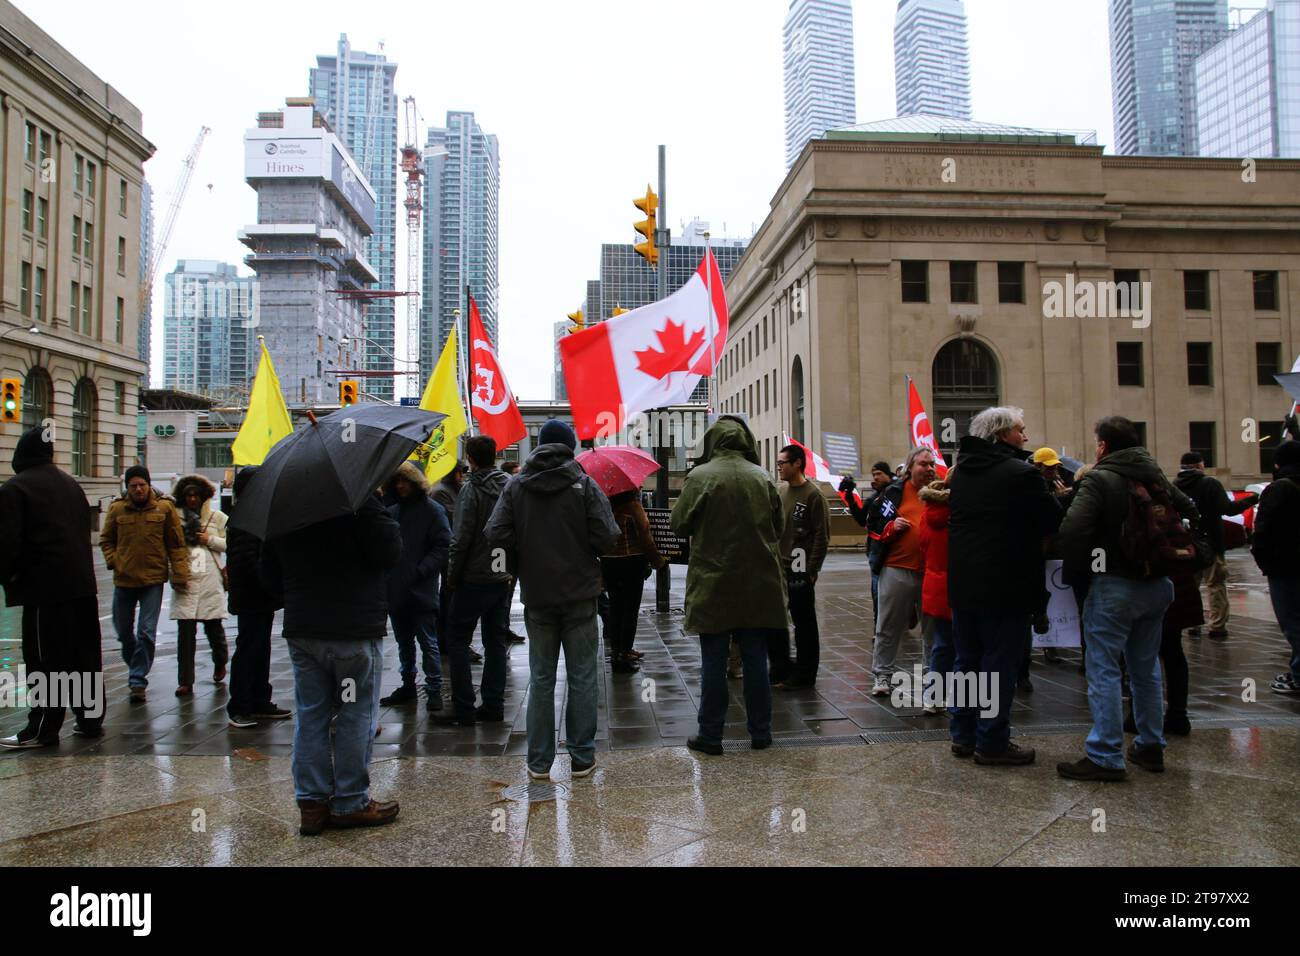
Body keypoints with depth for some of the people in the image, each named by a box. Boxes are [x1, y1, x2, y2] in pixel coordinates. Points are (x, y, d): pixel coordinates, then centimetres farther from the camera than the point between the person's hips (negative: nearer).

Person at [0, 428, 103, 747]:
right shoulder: (71, 484, 13)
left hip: (44, 588, -6)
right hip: (82, 583, 7)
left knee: (46, 659, -1)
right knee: (85, 655, 11)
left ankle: (42, 729, 4)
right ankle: (90, 719, 17)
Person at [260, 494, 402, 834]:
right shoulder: (358, 500, -15)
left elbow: (269, 577, 13)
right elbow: (390, 555, -16)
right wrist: (390, 525, 1)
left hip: (300, 628, 6)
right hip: (354, 628, -6)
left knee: (310, 716, 12)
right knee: (356, 716, 5)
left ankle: (312, 803, 17)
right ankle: (350, 803, 12)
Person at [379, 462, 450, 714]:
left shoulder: (432, 510, -5)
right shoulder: (391, 512, 10)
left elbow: (443, 547, -10)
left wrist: (419, 572, -17)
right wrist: (386, 574, 0)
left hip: (422, 591, -6)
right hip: (395, 590, 6)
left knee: (428, 642, -1)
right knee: (404, 643, 16)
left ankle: (434, 690, 5)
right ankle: (407, 686, 28)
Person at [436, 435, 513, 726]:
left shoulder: (471, 489, -12)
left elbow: (461, 539, -14)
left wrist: (452, 576, -5)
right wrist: (510, 567, 12)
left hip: (474, 579, -6)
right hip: (502, 577, 6)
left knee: (457, 640, 3)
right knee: (496, 641, 12)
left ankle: (464, 710, 3)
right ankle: (493, 705, 15)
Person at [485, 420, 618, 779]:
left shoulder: (515, 486, -2)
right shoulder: (584, 485, -8)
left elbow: (496, 535, -8)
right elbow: (607, 537, -13)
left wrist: (525, 554, 9)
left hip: (536, 595, 2)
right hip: (579, 595, -2)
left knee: (540, 678, 11)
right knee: (581, 677, 8)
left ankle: (539, 761, 15)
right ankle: (581, 758, 14)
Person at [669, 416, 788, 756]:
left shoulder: (700, 476, -10)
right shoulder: (762, 477, -1)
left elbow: (678, 524, -4)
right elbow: (779, 525, 8)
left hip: (714, 584, -3)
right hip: (759, 586, 3)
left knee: (713, 664, 5)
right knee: (756, 661, 12)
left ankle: (710, 735, 11)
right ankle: (760, 732, 20)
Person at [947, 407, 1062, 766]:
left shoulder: (961, 472, 7)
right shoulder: (1021, 474, -15)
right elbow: (1054, 521, -9)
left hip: (963, 584, 7)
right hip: (1005, 585, -7)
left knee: (966, 659, 16)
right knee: (999, 665, 3)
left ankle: (962, 735, 23)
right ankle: (992, 742, 10)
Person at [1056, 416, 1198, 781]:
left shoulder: (1100, 479, -12)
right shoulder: (1155, 476, 9)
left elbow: (1072, 530, -23)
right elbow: (1190, 514, 19)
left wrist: (1075, 572, -9)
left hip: (1113, 587, -7)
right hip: (1156, 585, 7)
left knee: (1103, 669, -3)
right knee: (1146, 668, 17)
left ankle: (1105, 757, -2)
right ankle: (1151, 747, 26)